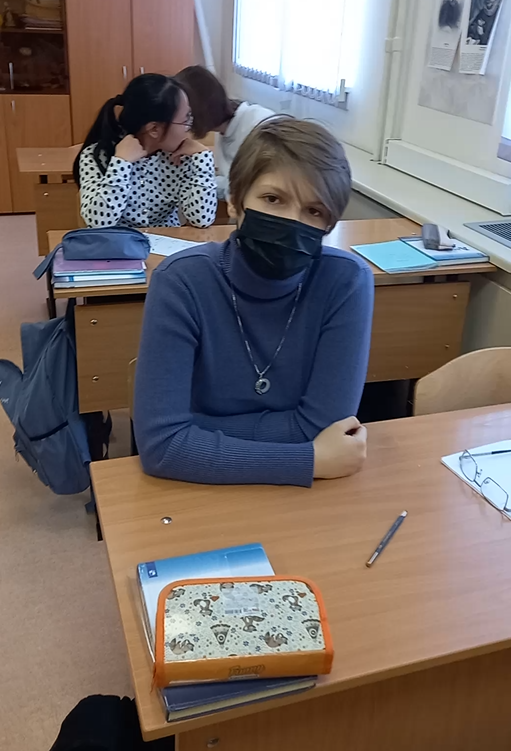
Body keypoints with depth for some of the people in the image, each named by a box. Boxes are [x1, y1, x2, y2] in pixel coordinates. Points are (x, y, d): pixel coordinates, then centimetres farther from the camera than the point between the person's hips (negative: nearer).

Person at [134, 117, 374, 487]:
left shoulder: (347, 282, -14)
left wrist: (197, 435, -16)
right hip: (200, 489, -1)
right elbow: (160, 444, -22)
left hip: (304, 495, 2)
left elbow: (319, 428, -15)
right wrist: (311, 460, -22)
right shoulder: (182, 281, -17)